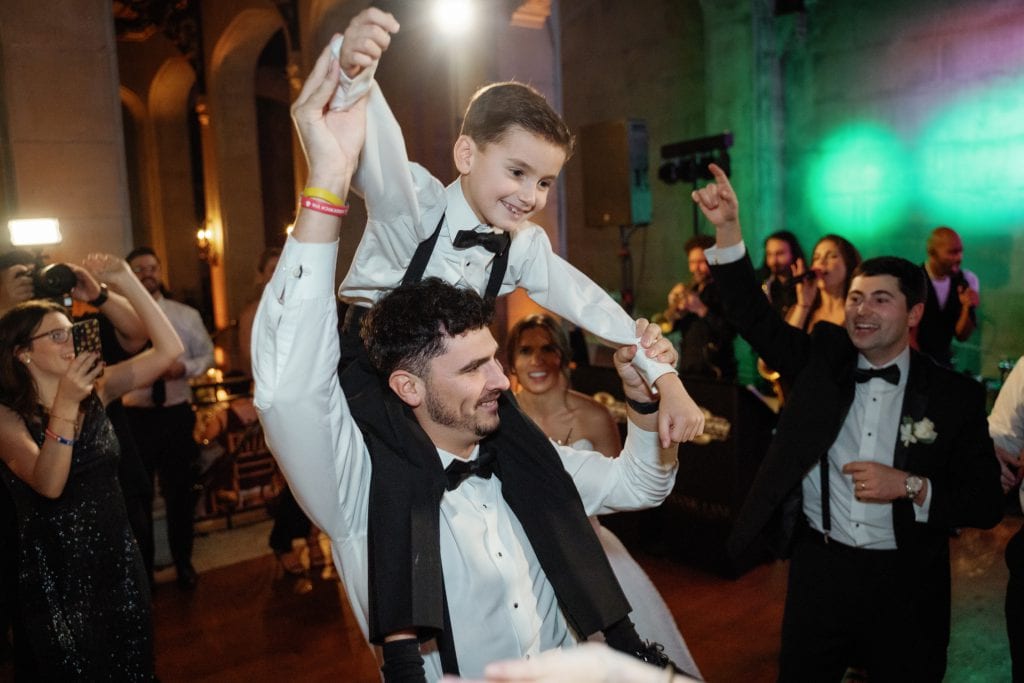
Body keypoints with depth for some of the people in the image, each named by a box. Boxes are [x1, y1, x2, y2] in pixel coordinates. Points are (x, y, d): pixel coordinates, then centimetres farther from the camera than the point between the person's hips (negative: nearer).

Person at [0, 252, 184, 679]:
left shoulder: (97, 389, -2)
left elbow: (168, 349, -13)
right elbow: (50, 486, -28)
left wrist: (125, 280, -18)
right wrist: (64, 406, -38)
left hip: (118, 557, 4)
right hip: (55, 571, -3)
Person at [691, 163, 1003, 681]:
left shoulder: (956, 396, -5)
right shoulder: (823, 359, -1)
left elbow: (987, 505, -3)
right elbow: (752, 316, -13)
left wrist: (910, 486, -20)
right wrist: (728, 229, -23)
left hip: (904, 585, -1)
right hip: (818, 569, 1)